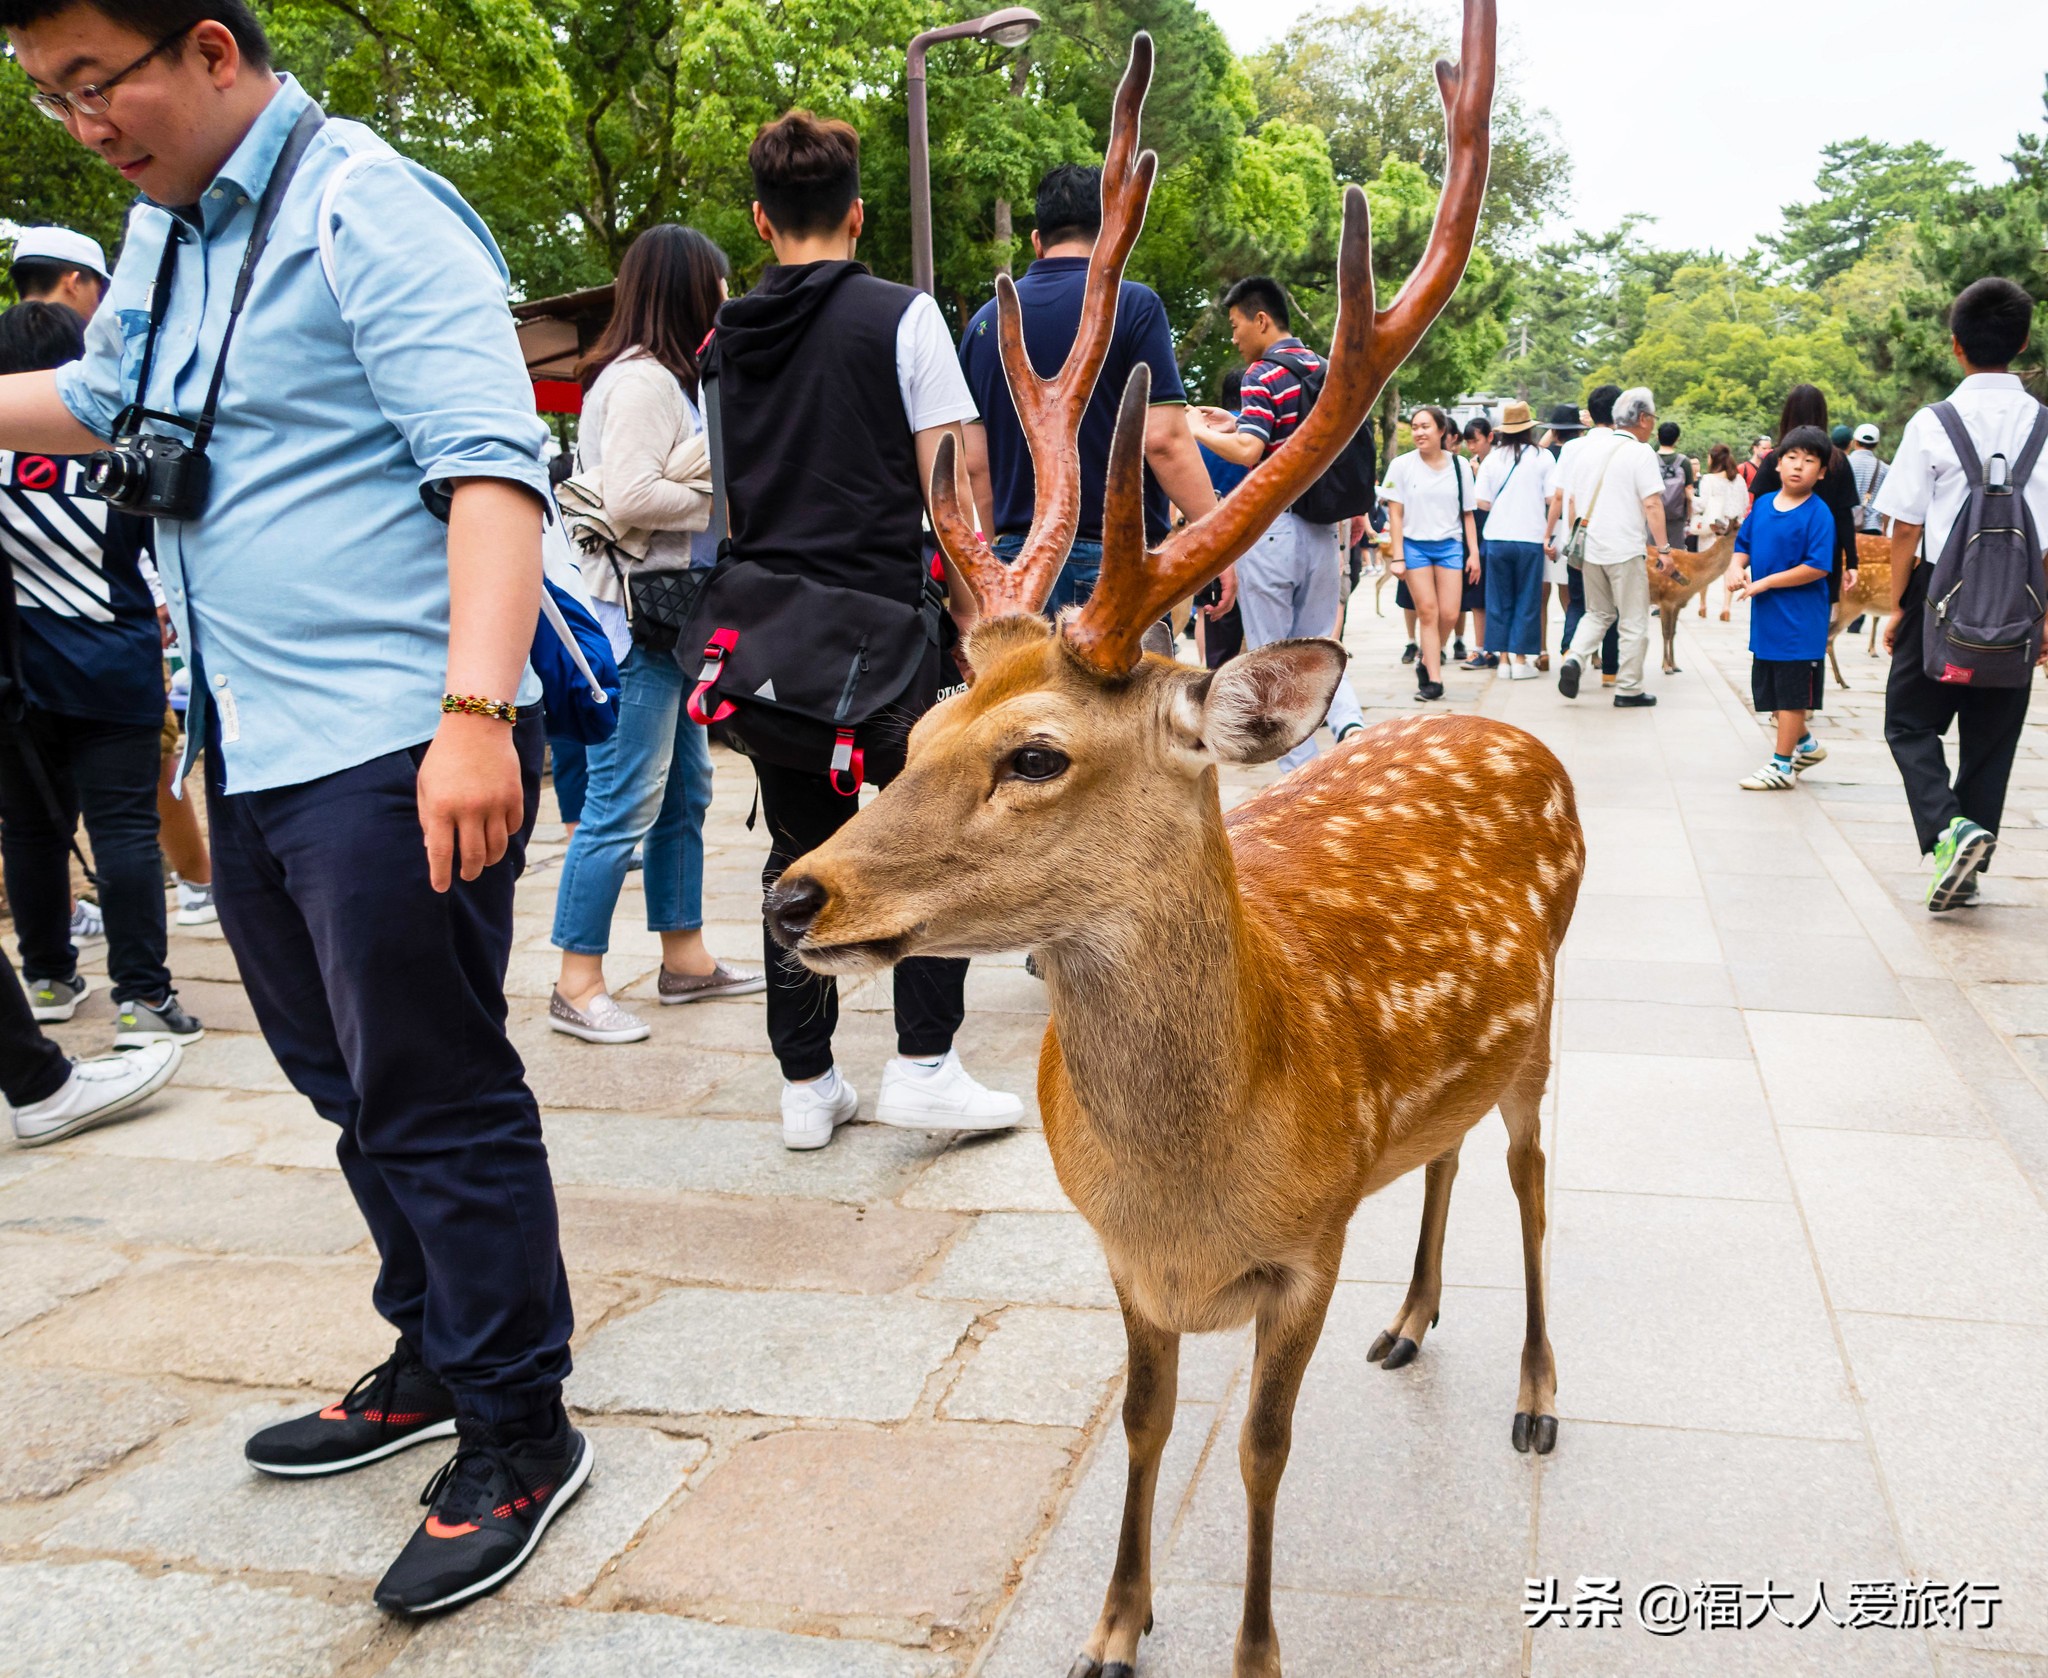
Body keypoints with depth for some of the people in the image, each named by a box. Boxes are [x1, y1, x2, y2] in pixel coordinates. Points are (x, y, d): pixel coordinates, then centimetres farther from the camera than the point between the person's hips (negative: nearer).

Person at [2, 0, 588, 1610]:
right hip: (251, 751, 9)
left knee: (435, 1104, -3)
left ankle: (519, 1435, 12)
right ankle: (438, 1358, 34)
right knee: (352, 1086, 17)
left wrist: (476, 712, -33)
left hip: (393, 752, -9)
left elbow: (491, 467, -22)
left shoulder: (370, 212, -11)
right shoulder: (164, 234, 17)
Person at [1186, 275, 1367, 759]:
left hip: (1272, 527, -7)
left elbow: (1248, 451, -23)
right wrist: (1238, 424, 19)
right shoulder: (1323, 369, 13)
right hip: (1323, 530, 7)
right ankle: (1350, 722, -10)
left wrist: (1197, 430, -8)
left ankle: (1302, 772, 2)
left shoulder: (1263, 374, -11)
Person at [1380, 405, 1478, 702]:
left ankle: (1427, 661, 20)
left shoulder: (1460, 465, 4)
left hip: (1450, 545, 2)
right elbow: (1395, 513, 0)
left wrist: (1474, 553, 3)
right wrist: (1398, 556, -6)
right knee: (1427, 612, -6)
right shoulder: (1401, 465, -1)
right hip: (1414, 544, -2)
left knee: (1449, 614, -6)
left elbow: (1468, 514, 8)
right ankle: (1434, 679, -2)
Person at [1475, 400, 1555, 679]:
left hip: (1497, 538, 2)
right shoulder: (1542, 457, -3)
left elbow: (1482, 502, -1)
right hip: (1531, 538, -2)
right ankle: (1520, 659, 4)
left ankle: (1503, 657, 10)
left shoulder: (1492, 458, 1)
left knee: (1499, 600, 10)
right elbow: (1552, 498, -6)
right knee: (1527, 601, 6)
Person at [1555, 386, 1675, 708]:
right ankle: (1629, 690, 8)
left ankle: (1574, 659, -5)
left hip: (1590, 548, 6)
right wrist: (1663, 549, -11)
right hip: (1625, 550, -6)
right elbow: (1652, 505, -14)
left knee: (1598, 614, 19)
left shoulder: (1588, 449, 10)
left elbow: (1571, 502, 14)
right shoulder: (1641, 452, -9)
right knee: (1634, 622, 5)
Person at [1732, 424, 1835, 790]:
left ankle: (1782, 766, 10)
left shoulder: (1818, 514, -14)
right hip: (1765, 619, 7)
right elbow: (1744, 543, 18)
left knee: (1792, 696, 2)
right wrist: (1738, 569, -3)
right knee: (1774, 693, 17)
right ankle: (1806, 744, 37)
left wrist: (1766, 582, -18)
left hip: (1799, 621, -7)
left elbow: (1817, 567, -19)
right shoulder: (1763, 504, 6)